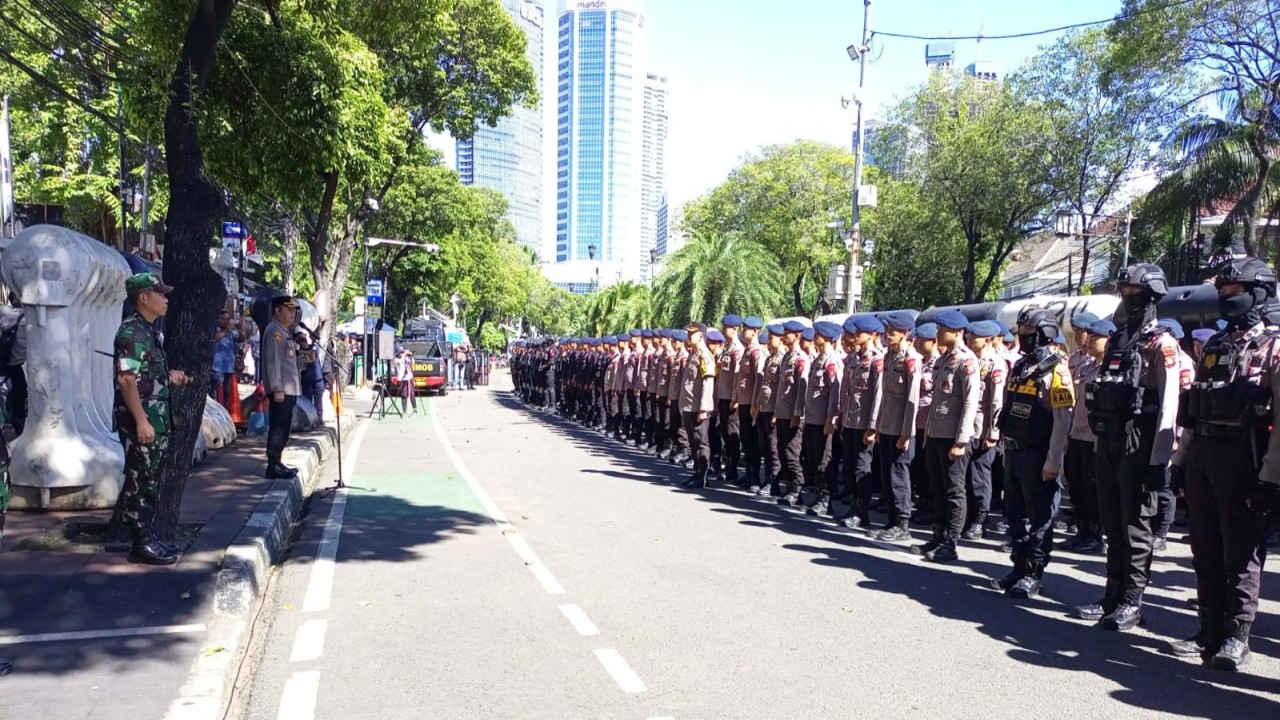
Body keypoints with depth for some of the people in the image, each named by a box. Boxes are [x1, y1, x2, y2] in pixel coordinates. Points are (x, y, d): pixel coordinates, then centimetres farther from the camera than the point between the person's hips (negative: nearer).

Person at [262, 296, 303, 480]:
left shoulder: (285, 331, 20)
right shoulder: (274, 331, -11)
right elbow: (273, 361, -18)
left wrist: (303, 359, 11)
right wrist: (277, 388, -22)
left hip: (289, 388, 10)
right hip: (281, 389, -10)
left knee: (283, 427, 13)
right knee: (278, 427, -8)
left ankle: (276, 463, 20)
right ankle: (273, 466, -5)